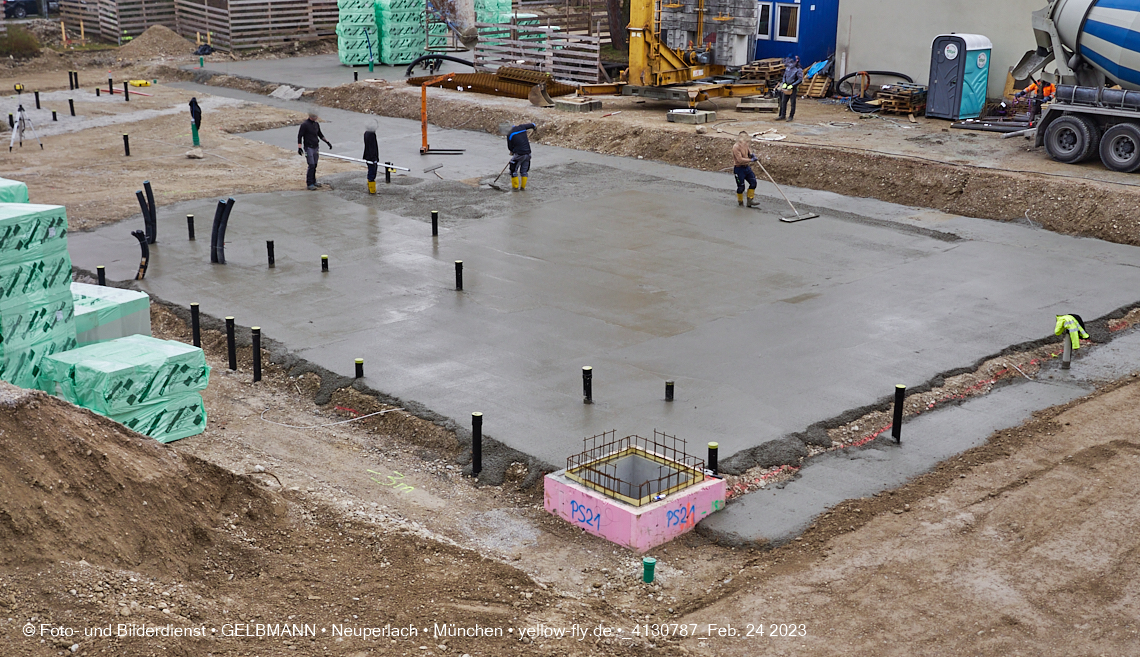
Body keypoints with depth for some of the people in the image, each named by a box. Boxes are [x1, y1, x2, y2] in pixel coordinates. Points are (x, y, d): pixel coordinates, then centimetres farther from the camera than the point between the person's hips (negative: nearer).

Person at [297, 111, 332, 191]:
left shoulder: (316, 124, 9)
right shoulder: (304, 124, -11)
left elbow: (320, 134, 22)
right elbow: (299, 136, -11)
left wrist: (327, 142, 16)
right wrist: (299, 148, -19)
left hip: (316, 147, 7)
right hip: (308, 147, -7)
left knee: (315, 165, 9)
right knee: (311, 165, -12)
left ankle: (313, 182, 19)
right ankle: (309, 184, -8)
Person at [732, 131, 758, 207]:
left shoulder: (745, 145, 5)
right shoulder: (736, 147, -21)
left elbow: (748, 149, 30)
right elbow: (740, 159, -29)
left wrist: (751, 154, 7)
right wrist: (750, 160, -28)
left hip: (746, 167, 8)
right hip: (739, 169, -8)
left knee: (753, 182, 4)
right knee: (741, 187, 0)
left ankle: (750, 200, 13)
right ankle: (740, 202, 21)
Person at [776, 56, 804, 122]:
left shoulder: (798, 70, -13)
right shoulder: (788, 68, 7)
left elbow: (800, 80, -18)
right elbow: (784, 76, 17)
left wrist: (792, 85, -22)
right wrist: (784, 83, 0)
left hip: (793, 88, -7)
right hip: (786, 87, 7)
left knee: (792, 103, -1)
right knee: (783, 101, 7)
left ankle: (791, 117, 5)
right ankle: (782, 115, 15)